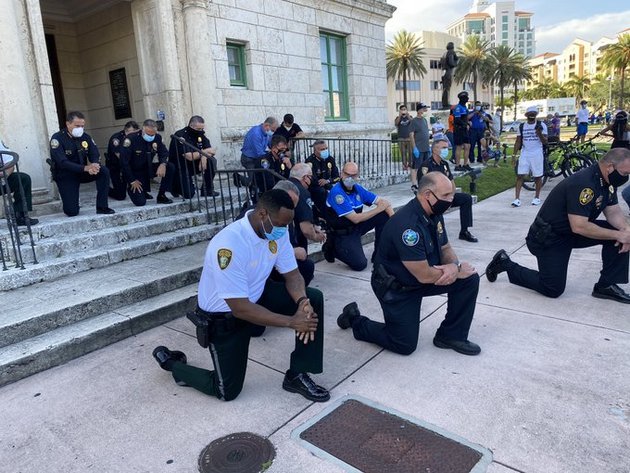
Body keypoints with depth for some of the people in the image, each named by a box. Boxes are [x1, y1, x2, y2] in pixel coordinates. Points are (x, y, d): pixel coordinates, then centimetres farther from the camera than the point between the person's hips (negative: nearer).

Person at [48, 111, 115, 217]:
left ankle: (102, 207, -17)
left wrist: (94, 166, -34)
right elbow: (62, 163, -29)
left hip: (82, 172, 4)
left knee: (104, 171, -25)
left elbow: (95, 156, -9)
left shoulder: (85, 137, -3)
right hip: (65, 176, -4)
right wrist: (85, 168, -42)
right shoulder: (57, 138, -18)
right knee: (72, 212, -15)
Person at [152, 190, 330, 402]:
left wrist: (302, 302, -27)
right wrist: (291, 322, -31)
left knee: (313, 298, -11)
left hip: (256, 296, 7)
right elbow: (240, 308, -34)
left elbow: (292, 274, -6)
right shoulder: (229, 245, -36)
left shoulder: (278, 230, -13)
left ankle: (296, 376, 1)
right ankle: (170, 361, 26)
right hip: (225, 315, -6)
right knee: (228, 391, 1)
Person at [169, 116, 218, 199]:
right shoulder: (180, 136, -21)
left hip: (193, 165, 6)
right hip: (179, 168, -6)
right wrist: (205, 151, -19)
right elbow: (189, 157, -30)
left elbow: (211, 151, -5)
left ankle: (207, 189, -5)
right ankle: (175, 186, 13)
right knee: (188, 194, -22)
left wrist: (204, 156, -28)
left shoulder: (200, 134, 0)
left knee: (212, 161, -18)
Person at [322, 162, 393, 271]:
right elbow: (355, 218, -24)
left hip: (356, 227, 7)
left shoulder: (357, 189, -1)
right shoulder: (337, 192, -23)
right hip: (342, 234, -7)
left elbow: (382, 201, 2)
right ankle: (332, 248, 7)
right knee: (360, 264, -20)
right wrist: (379, 209, -16)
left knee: (384, 216, -3)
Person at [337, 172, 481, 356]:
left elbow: (446, 248, 7)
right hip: (395, 287, -8)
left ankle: (451, 335, 8)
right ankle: (356, 320, 18)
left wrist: (453, 266, -16)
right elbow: (425, 276, -30)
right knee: (405, 345, -3)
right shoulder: (407, 225, -33)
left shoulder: (434, 213, -5)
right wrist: (457, 271, -15)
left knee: (470, 279, -6)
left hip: (422, 276, 8)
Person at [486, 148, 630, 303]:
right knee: (553, 289, -6)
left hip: (573, 231, 9)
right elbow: (579, 227, -34)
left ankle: (606, 285, 2)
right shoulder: (582, 183, -30)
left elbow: (613, 212, 4)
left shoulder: (608, 180, -1)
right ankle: (506, 263, 9)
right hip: (549, 237, -9)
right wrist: (617, 235, -27)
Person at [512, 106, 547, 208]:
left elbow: (545, 142, -3)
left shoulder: (541, 125, 0)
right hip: (524, 154, 2)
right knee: (520, 176, -6)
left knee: (538, 177, 5)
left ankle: (537, 197, 19)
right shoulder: (522, 126, 8)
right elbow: (518, 141, 10)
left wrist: (539, 133, -20)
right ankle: (517, 199, -7)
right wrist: (514, 155, 2)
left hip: (537, 154, -2)